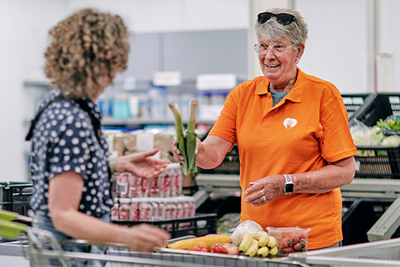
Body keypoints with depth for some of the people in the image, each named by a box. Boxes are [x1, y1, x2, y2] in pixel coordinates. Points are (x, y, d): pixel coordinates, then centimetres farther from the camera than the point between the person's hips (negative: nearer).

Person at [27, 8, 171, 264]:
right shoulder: (73, 124, -28)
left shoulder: (56, 102, 3)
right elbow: (63, 215, -29)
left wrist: (118, 165, 14)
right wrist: (127, 236, -42)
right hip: (71, 251, -10)